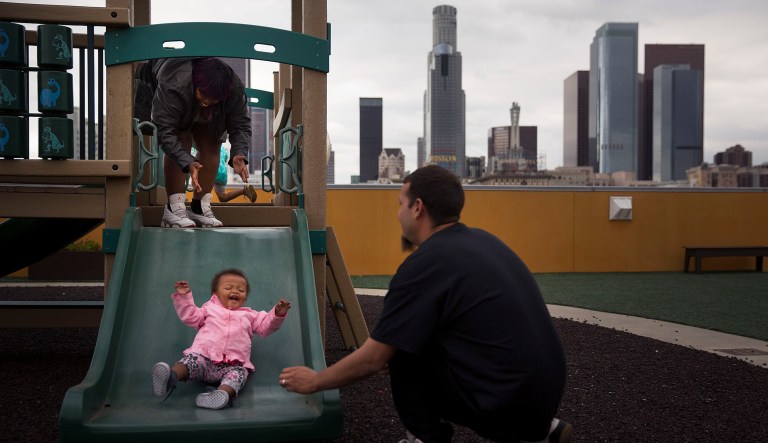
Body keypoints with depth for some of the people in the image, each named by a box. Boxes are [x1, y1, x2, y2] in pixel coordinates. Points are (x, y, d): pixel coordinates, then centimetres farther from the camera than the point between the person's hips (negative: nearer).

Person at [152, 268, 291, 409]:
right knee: (192, 359, -32)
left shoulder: (249, 315, 31)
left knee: (240, 372, -34)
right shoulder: (210, 308, 29)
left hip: (233, 364, 0)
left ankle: (223, 393, -61)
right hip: (204, 356, 0)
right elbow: (190, 316, 23)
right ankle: (171, 376, -57)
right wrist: (184, 297, 14)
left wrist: (278, 314, 6)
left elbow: (265, 325, 23)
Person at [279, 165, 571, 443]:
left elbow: (372, 359, -8)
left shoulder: (425, 263, -15)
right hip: (544, 391, 8)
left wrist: (314, 381, 8)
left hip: (506, 403, -8)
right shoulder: (481, 240, 9)